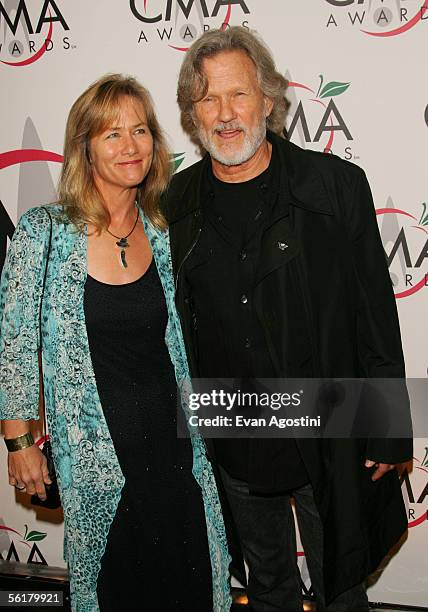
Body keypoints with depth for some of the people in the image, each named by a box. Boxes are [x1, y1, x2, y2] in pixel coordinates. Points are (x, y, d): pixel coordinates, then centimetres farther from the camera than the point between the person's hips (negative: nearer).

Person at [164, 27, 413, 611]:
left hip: (330, 436, -2)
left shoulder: (336, 185, -11)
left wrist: (388, 433, -7)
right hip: (231, 442, 3)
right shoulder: (177, 202, -3)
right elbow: (174, 321, 5)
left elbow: (377, 316, -9)